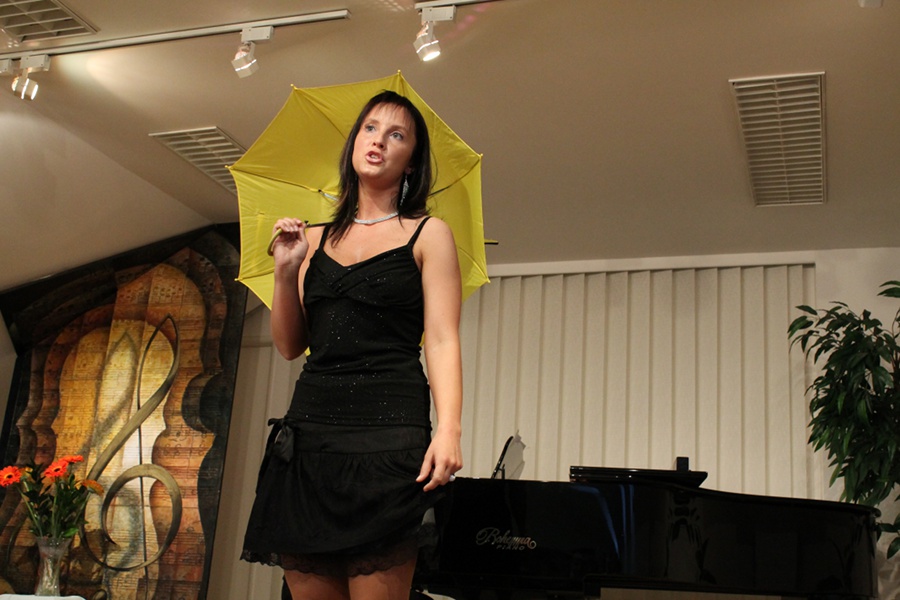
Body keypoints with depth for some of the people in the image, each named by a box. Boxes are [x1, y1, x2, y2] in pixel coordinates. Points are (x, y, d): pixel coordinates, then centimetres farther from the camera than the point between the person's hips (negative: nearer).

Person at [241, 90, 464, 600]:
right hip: (310, 425, 4)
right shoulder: (317, 240, 18)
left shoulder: (428, 234, 6)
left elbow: (442, 341, -4)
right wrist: (286, 271, 2)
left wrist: (448, 429, -18)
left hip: (388, 426, -4)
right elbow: (291, 346, 16)